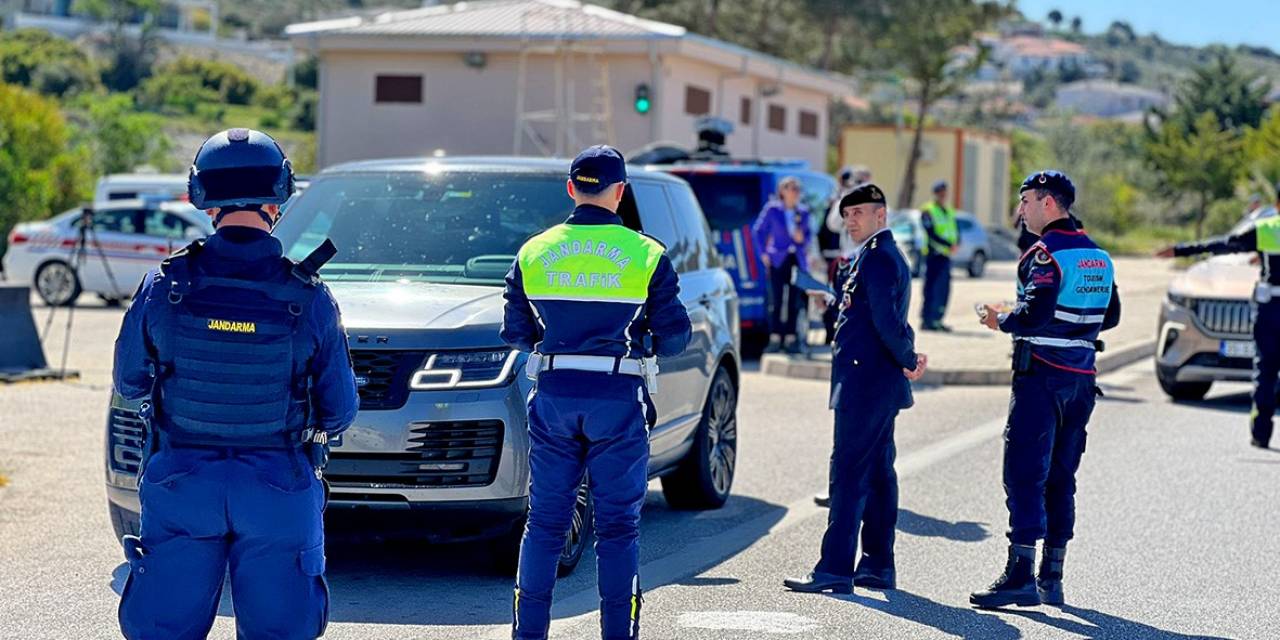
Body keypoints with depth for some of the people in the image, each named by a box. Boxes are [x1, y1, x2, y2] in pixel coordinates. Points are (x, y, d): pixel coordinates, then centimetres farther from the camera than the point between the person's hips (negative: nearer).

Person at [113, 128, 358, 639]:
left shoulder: (164, 286, -9)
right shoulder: (309, 299, -10)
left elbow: (129, 383, 4)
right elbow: (340, 407, -2)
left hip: (180, 484, 1)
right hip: (278, 491, 0)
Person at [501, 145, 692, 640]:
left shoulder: (534, 252, 4)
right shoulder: (646, 255, -3)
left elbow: (515, 333, 8)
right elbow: (675, 335, 0)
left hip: (553, 397, 2)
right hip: (617, 400, -2)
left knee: (545, 520, 10)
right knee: (618, 524, 4)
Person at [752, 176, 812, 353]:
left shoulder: (803, 211, 8)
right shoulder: (772, 209, -1)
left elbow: (808, 233, 18)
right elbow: (758, 230, 4)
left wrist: (802, 239, -4)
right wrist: (764, 253, -1)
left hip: (797, 260, 3)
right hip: (778, 259, -3)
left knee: (794, 301, 3)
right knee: (777, 300, -6)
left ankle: (791, 338, 8)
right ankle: (775, 338, -3)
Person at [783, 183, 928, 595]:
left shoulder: (877, 258, -14)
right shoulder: (886, 256, 19)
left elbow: (886, 320, -23)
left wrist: (907, 360, -11)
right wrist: (908, 358, 7)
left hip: (865, 382, -11)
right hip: (879, 384, 11)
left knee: (849, 472, -11)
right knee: (877, 473, 13)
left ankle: (835, 569, -12)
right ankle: (877, 566, 18)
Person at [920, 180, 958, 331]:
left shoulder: (949, 212, 18)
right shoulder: (928, 211, -4)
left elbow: (955, 231, 13)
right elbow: (932, 233, -15)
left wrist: (956, 243, -9)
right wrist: (948, 244, -22)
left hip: (946, 255, 7)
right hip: (934, 254, -7)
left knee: (944, 289, 7)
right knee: (931, 287, -7)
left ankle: (936, 320, 13)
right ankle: (926, 320, -5)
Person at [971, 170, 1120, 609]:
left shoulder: (1045, 254, -12)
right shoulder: (1098, 255, 13)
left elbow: (1035, 314, -22)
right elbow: (1110, 316, 18)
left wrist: (1000, 321, -5)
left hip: (1041, 375, -8)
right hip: (1081, 377, 8)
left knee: (1024, 474, -8)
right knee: (1061, 478, 12)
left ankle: (1021, 573, -15)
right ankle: (1052, 579, 14)